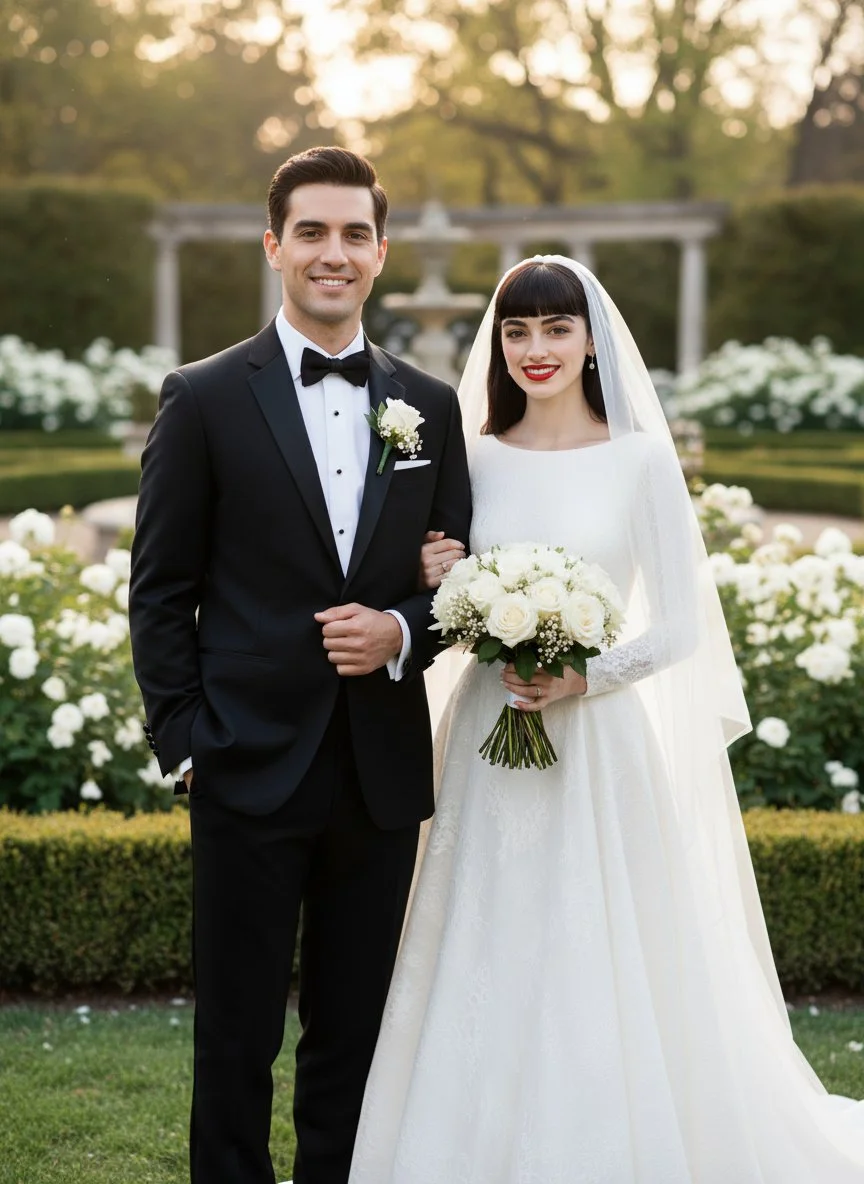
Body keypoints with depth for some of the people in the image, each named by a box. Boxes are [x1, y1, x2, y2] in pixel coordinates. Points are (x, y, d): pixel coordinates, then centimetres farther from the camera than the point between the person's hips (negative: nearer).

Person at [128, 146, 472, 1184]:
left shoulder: (431, 407, 8)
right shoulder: (204, 399, -2)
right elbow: (160, 590, -1)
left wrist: (400, 630, -10)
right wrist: (183, 738, -7)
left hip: (382, 774, 3)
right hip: (251, 769, -3)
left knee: (354, 1037, 13)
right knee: (236, 1037, 6)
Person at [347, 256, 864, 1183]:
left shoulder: (641, 460, -4)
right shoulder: (474, 459, 6)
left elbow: (680, 625, -5)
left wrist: (584, 678, -19)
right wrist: (434, 587, -8)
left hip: (600, 745, -3)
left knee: (606, 980, 0)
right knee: (489, 976, 7)